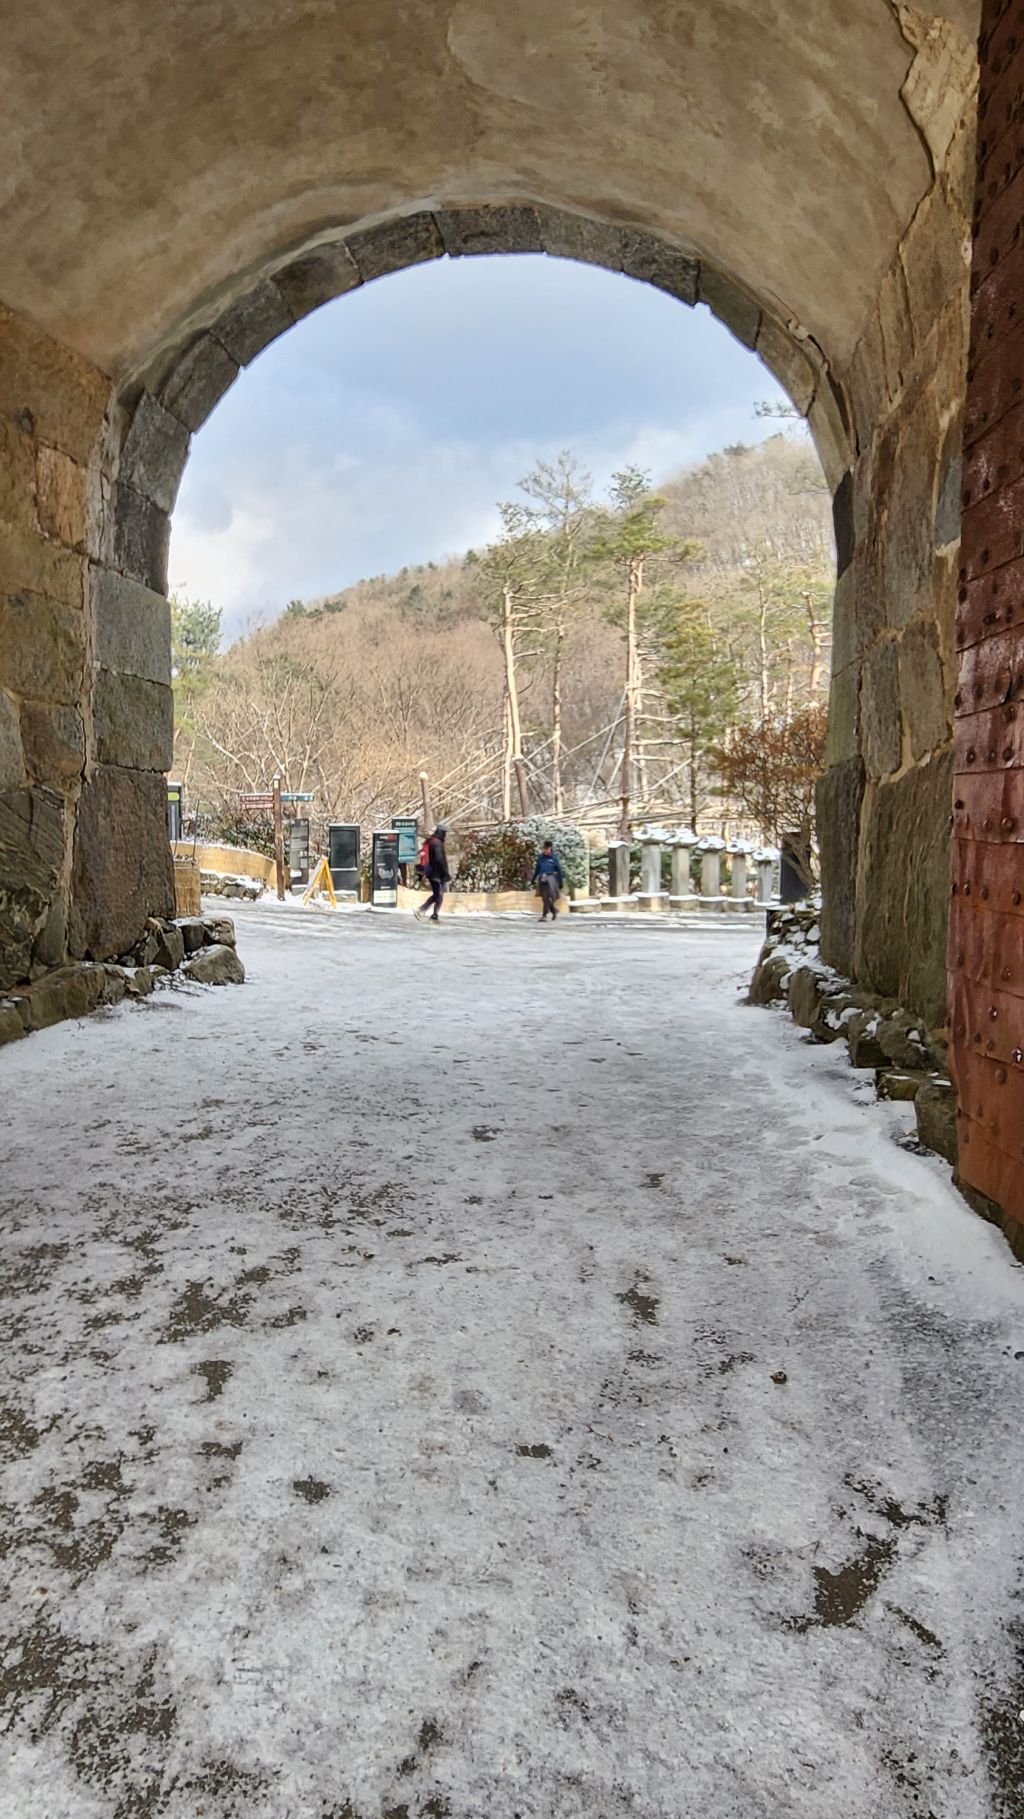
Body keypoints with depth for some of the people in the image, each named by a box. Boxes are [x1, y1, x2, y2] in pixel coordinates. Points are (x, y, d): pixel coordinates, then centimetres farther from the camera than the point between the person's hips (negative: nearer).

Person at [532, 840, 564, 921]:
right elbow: (537, 868, 18)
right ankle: (554, 910, 32)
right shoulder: (540, 857, 9)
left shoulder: (554, 857, -3)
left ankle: (544, 916, -15)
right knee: (544, 898, 8)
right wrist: (533, 879, 16)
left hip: (550, 878, -5)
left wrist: (561, 882, 2)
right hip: (542, 878, 5)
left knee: (546, 896, -16)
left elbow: (559, 870, 1)